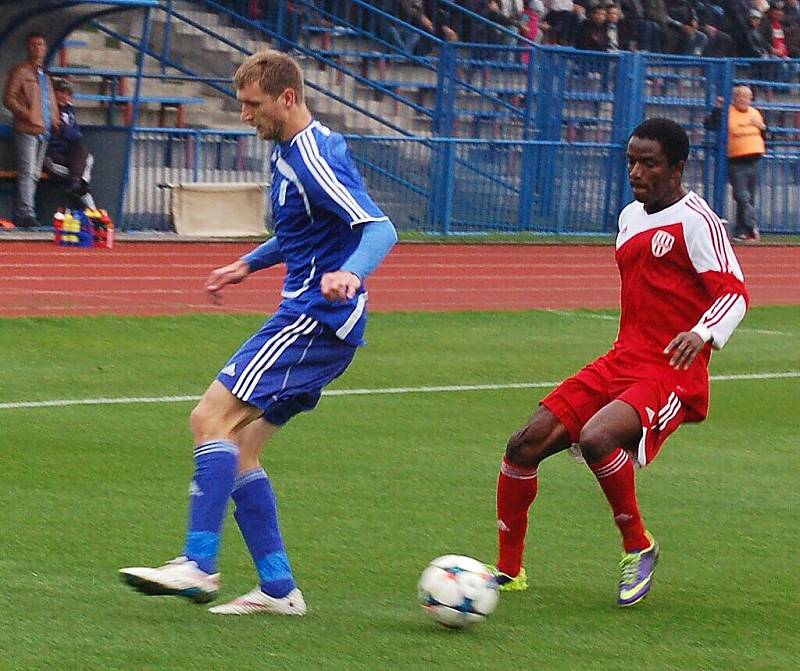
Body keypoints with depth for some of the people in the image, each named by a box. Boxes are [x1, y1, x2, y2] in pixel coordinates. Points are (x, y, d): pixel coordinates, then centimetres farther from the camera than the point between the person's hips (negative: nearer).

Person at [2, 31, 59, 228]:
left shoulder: (45, 76, 22)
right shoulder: (20, 71, -1)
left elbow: (51, 104, 29)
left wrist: (54, 123, 14)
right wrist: (28, 115, -17)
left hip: (43, 131, 8)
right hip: (27, 130, -8)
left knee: (35, 174, 7)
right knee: (27, 171, -14)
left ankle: (25, 215, 10)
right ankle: (26, 213, -19)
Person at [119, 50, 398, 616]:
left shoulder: (314, 159, -16)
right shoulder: (288, 153, 16)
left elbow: (380, 228, -26)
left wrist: (350, 273, -44)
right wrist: (249, 264, 33)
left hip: (315, 318, -10)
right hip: (306, 318, 10)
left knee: (212, 418, -17)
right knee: (237, 450, 8)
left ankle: (198, 566, -20)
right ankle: (278, 588, 7)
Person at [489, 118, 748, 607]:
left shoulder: (695, 220, -9)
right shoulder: (631, 217, 16)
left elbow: (735, 292, -16)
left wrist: (702, 334, -34)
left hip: (671, 376, -8)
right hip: (620, 363, 8)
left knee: (596, 438, -34)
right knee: (525, 446, -3)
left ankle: (639, 546, -10)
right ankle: (509, 571, 12)